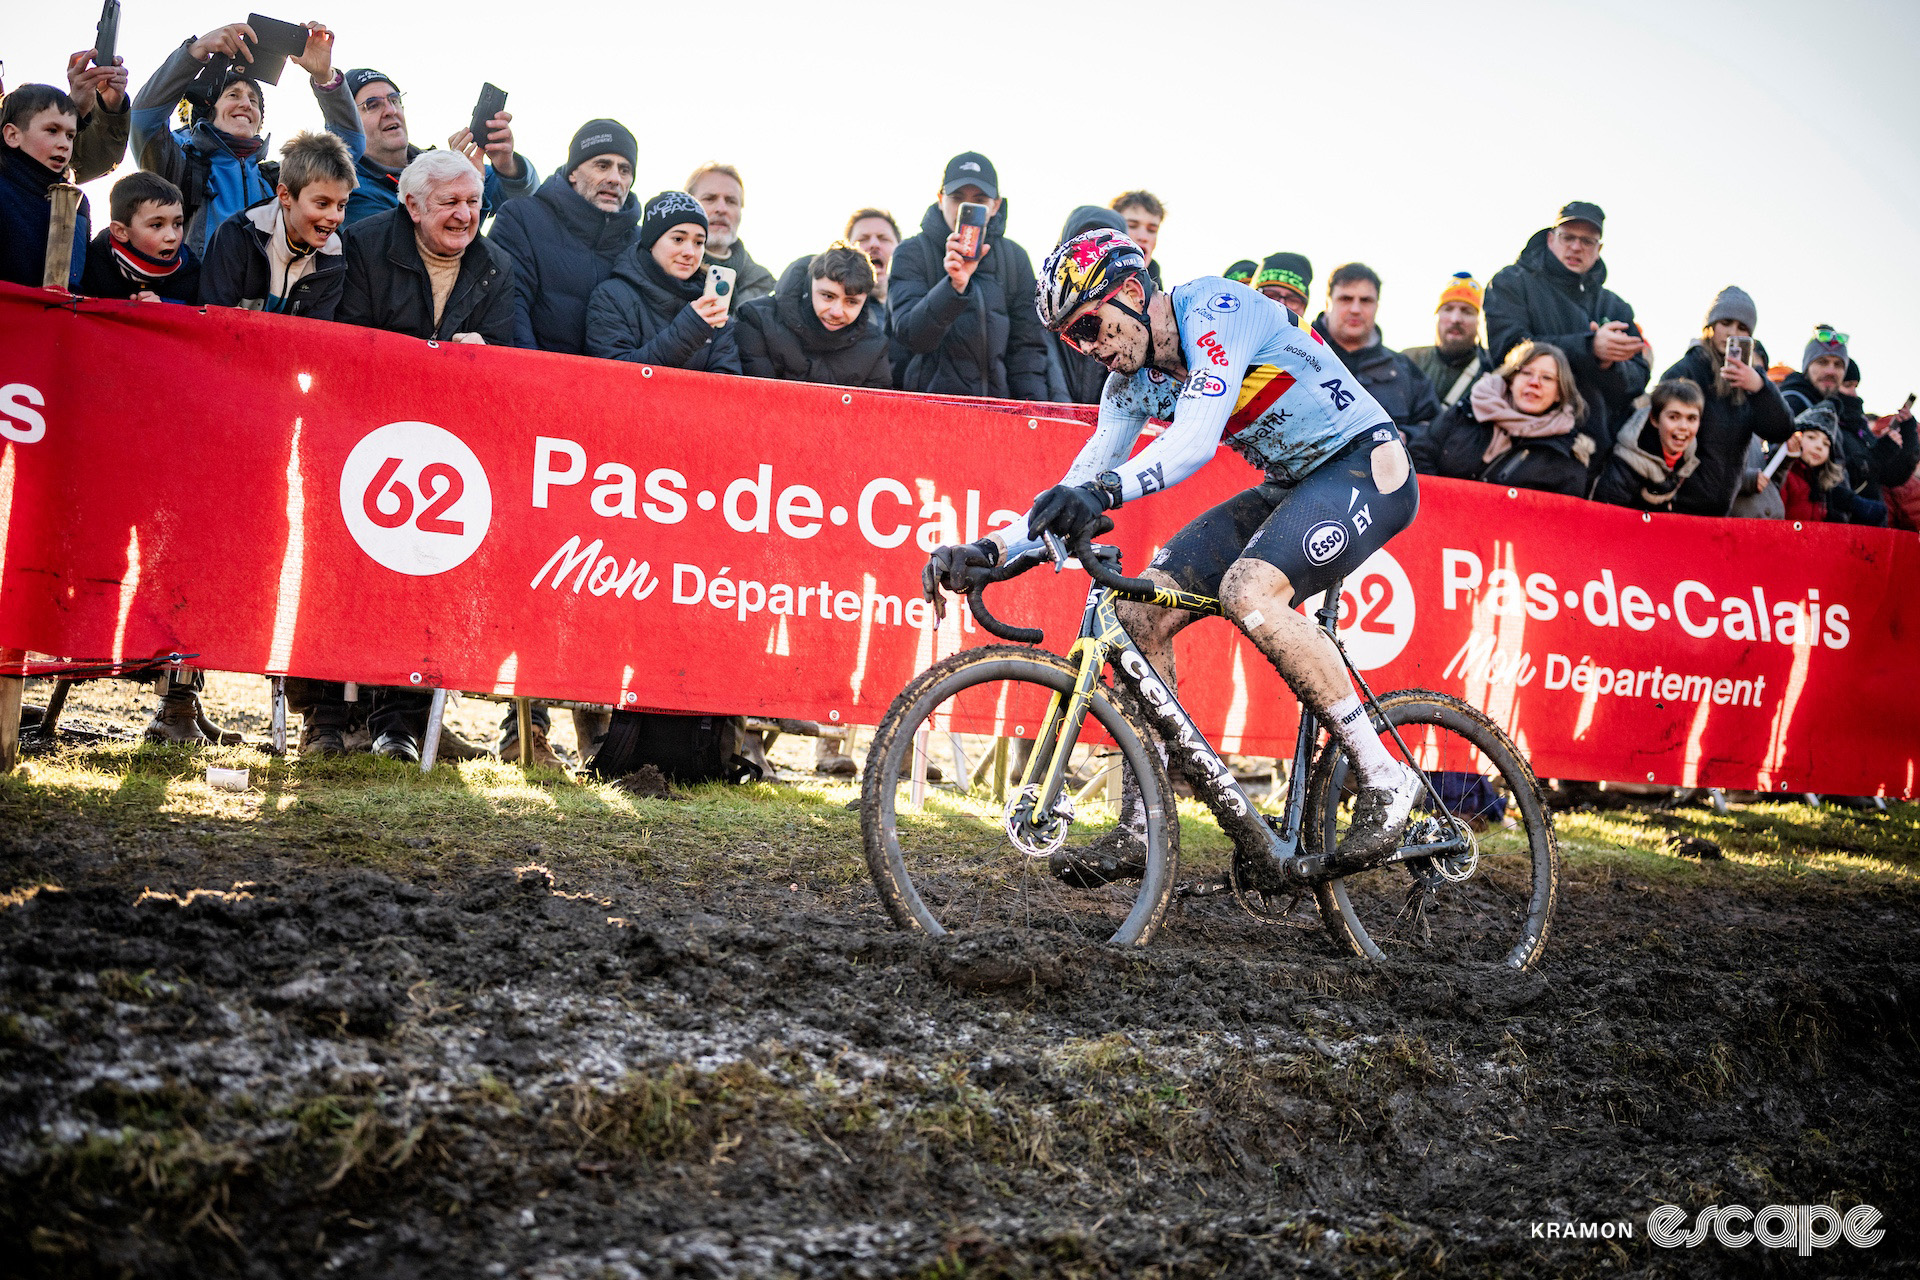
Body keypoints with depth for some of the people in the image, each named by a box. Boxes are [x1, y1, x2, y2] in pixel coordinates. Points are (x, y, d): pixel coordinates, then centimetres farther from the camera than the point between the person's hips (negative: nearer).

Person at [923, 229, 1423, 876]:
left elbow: (1196, 439, -36)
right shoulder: (1131, 383, 3)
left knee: (1248, 591, -33)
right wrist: (988, 551, -15)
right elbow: (1075, 495, -1)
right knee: (1141, 613, -7)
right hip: (1289, 485, 8)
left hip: (1366, 466, -8)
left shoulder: (1215, 308, -20)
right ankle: (1144, 828, -1)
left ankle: (1384, 779, -19)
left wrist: (1105, 489, -52)